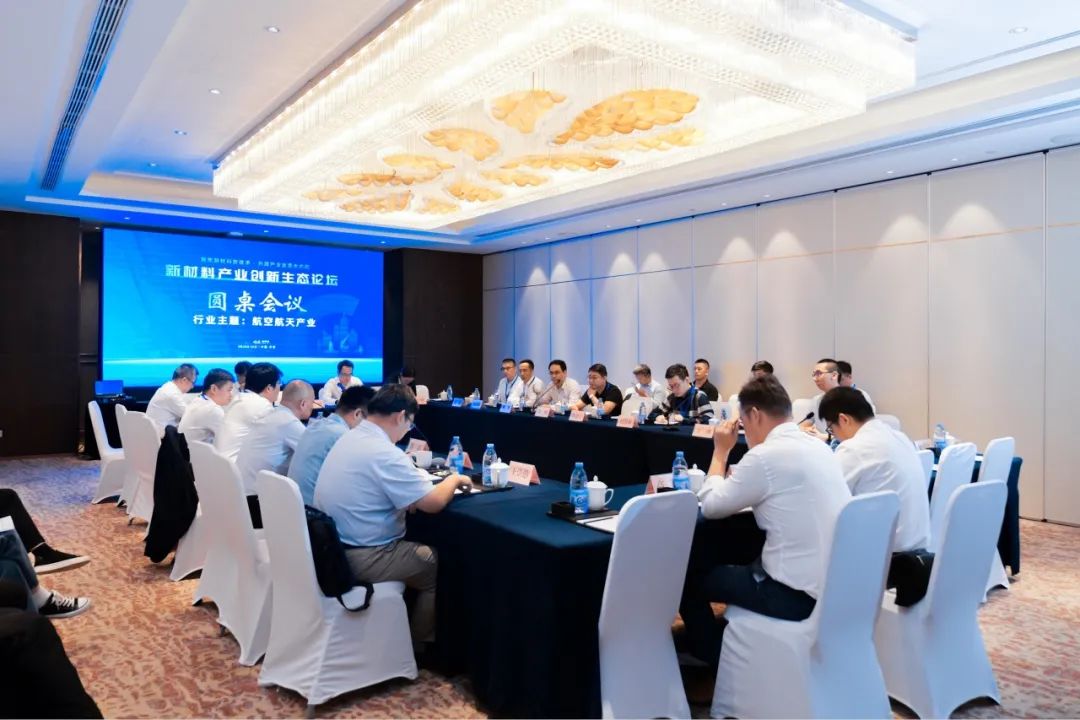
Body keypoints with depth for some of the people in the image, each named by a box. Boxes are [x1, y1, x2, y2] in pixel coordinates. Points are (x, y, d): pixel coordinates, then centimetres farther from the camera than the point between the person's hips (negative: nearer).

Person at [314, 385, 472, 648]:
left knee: (420, 551, 24)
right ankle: (417, 643, 23)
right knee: (438, 566, 9)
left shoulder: (348, 438, 5)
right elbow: (433, 503, -21)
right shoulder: (384, 453, -25)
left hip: (331, 548, 9)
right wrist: (454, 480, -2)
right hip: (360, 558, -9)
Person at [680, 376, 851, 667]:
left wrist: (721, 451, 3)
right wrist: (738, 476, 18)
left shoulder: (766, 455, -19)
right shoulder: (818, 447, 6)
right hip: (833, 584, 8)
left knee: (689, 574, 9)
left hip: (798, 592, -8)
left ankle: (716, 657, 28)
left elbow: (710, 505, -7)